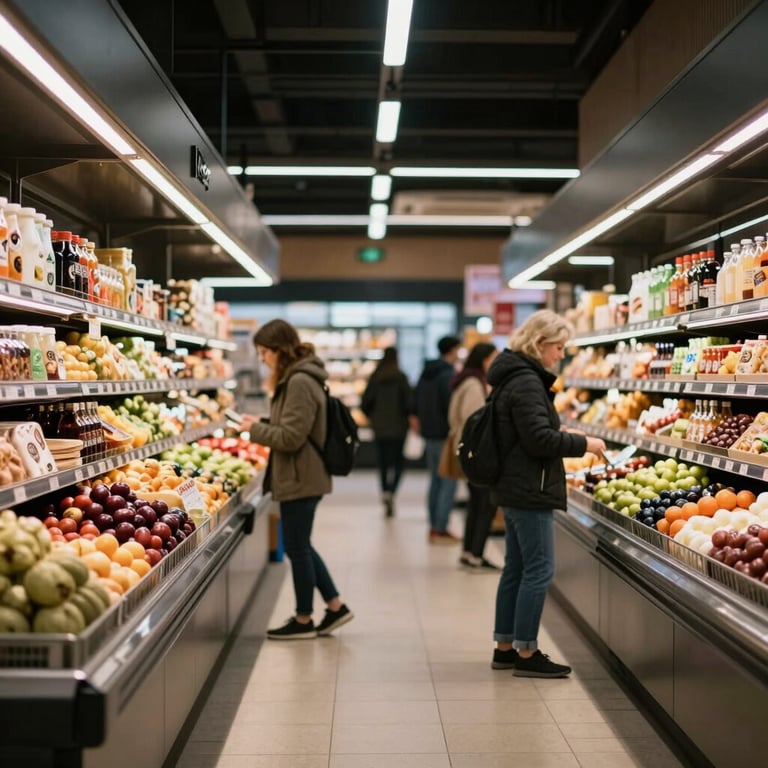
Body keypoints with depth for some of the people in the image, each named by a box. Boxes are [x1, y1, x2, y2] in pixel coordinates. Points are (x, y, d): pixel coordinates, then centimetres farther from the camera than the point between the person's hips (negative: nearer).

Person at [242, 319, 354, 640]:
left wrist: (256, 429, -9)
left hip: (300, 479, -10)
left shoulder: (299, 383, -20)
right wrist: (262, 425, 7)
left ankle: (303, 620, 15)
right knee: (300, 545, 17)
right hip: (303, 477, 10)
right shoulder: (297, 378, 13)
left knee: (296, 548, 2)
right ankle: (335, 606, 23)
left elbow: (291, 436, -23)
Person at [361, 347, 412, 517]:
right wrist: (408, 415, 7)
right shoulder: (401, 378, -9)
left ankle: (385, 492, 8)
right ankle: (391, 492, -15)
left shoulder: (374, 378, 0)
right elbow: (408, 402, -12)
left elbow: (365, 403, -1)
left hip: (380, 427, 2)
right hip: (398, 426, -2)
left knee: (383, 462, 11)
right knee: (398, 462, 5)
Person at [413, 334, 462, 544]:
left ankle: (434, 527, 19)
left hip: (429, 433, 9)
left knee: (435, 481, 15)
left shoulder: (426, 373, 12)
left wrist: (420, 421, 29)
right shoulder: (448, 374, -17)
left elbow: (416, 402, 20)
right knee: (448, 483, -5)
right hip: (444, 435, -9)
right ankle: (440, 530, -6)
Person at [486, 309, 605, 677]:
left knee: (516, 568, 14)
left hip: (514, 488, 11)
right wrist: (582, 443, -11)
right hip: (529, 491, -11)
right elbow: (539, 439, -22)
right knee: (539, 569, -4)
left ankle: (505, 647, 22)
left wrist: (565, 436, 12)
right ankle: (526, 653, 2)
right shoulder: (526, 383, -17)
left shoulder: (515, 378, 15)